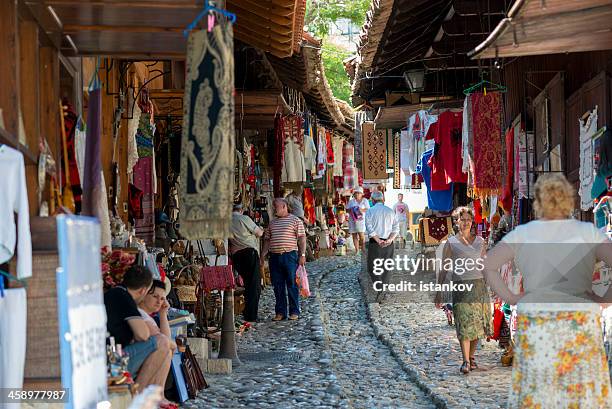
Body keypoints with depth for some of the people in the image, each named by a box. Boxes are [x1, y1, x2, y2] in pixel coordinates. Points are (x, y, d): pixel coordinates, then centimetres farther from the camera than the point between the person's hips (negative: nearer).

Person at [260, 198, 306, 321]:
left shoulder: (295, 220, 2)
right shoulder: (272, 223, 18)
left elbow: (302, 238, -3)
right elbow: (267, 240, 20)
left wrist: (302, 255, -10)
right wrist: (262, 256, 12)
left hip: (290, 256, -5)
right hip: (275, 257, 5)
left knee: (292, 285, -2)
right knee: (277, 286, 5)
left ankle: (294, 312, 5)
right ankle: (280, 312, 11)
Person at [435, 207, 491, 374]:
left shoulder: (480, 241, 12)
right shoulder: (451, 243, 3)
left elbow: (484, 265, 17)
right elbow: (444, 269, 4)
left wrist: (487, 286, 14)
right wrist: (438, 292, 0)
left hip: (479, 285, 3)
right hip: (460, 286, -3)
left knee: (477, 323, 4)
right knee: (464, 324, -10)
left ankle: (472, 356, 20)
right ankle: (466, 361, -10)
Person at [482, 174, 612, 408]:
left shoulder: (522, 234, 6)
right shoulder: (588, 232, 4)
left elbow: (486, 265, -3)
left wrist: (511, 299, 2)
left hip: (534, 321, 1)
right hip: (581, 321, -1)